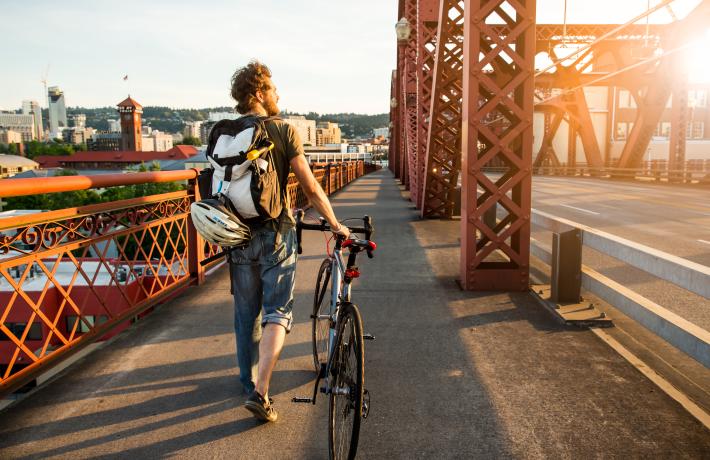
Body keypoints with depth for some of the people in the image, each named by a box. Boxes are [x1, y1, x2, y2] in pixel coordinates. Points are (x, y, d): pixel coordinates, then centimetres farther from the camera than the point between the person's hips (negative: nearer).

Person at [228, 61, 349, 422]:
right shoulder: (283, 131, -7)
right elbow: (310, 187, -11)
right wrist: (335, 223, 0)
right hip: (275, 232, -4)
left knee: (246, 314, 16)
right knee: (276, 311, 3)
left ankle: (250, 382, 30)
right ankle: (260, 391, -7)